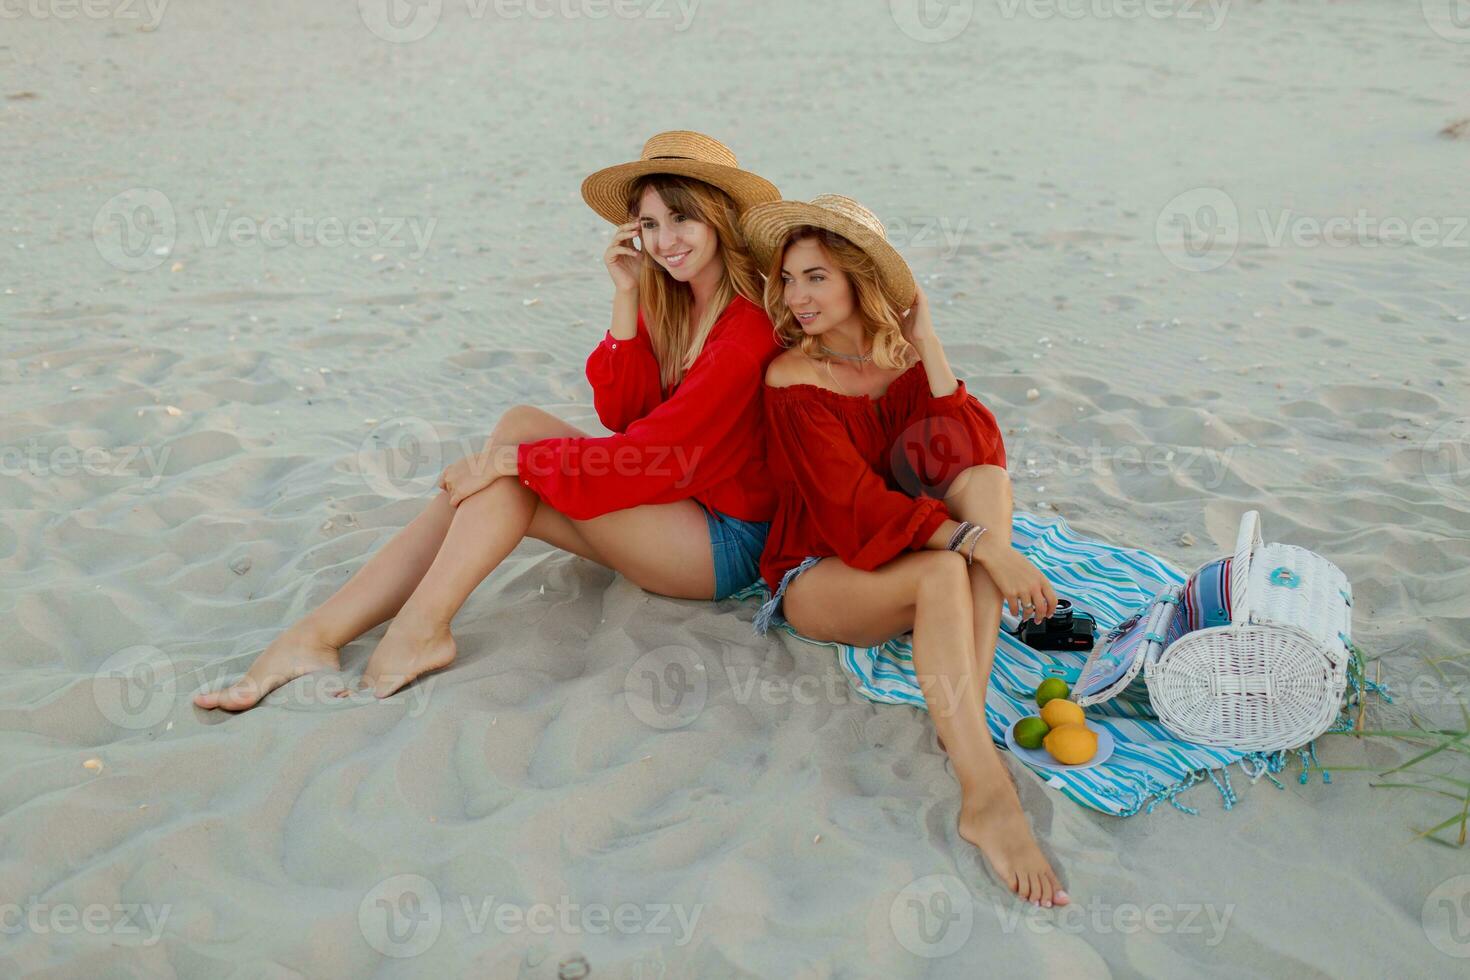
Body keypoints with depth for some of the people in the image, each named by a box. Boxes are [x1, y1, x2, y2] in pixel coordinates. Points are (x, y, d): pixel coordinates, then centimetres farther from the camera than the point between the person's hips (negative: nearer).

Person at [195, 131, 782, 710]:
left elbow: (656, 454, -25)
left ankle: (420, 628, -19)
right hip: (667, 504, 7)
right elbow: (623, 414, -2)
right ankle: (316, 636, -17)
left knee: (520, 431, -20)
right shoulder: (665, 299, 7)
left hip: (732, 540, -7)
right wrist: (626, 299, -11)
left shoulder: (749, 326, -19)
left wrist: (513, 458, -22)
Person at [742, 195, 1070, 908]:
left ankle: (963, 719, -32)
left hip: (903, 559, 5)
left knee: (988, 479, -23)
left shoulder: (904, 360, 5)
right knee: (946, 572, -34)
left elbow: (978, 454, -11)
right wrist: (979, 541, -32)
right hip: (818, 575, -5)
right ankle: (985, 794, -41)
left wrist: (927, 345, -14)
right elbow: (856, 504, -21)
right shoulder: (793, 380, -10)